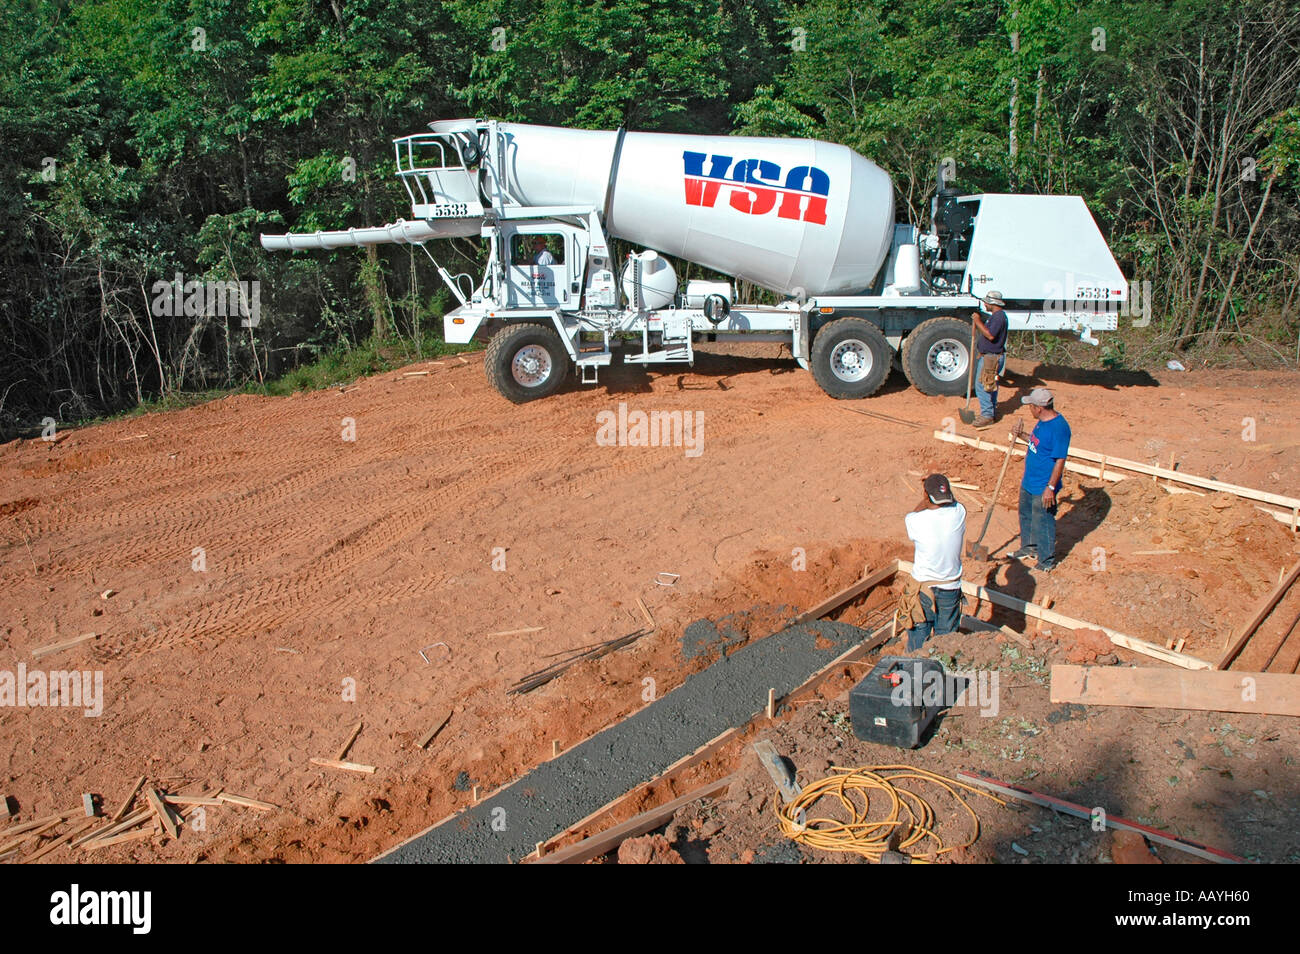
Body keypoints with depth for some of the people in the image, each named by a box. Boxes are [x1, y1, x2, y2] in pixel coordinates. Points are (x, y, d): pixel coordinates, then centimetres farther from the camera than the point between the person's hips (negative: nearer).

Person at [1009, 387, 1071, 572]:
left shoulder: (1058, 427, -27)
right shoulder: (1042, 421, 2)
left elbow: (1060, 461, -25)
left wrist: (1051, 487, -24)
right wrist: (1022, 436, 4)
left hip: (1043, 487, -10)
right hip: (1029, 481, 10)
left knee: (1043, 523, 5)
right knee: (1026, 515, 25)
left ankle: (1047, 560, 22)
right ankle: (1029, 547, 46)